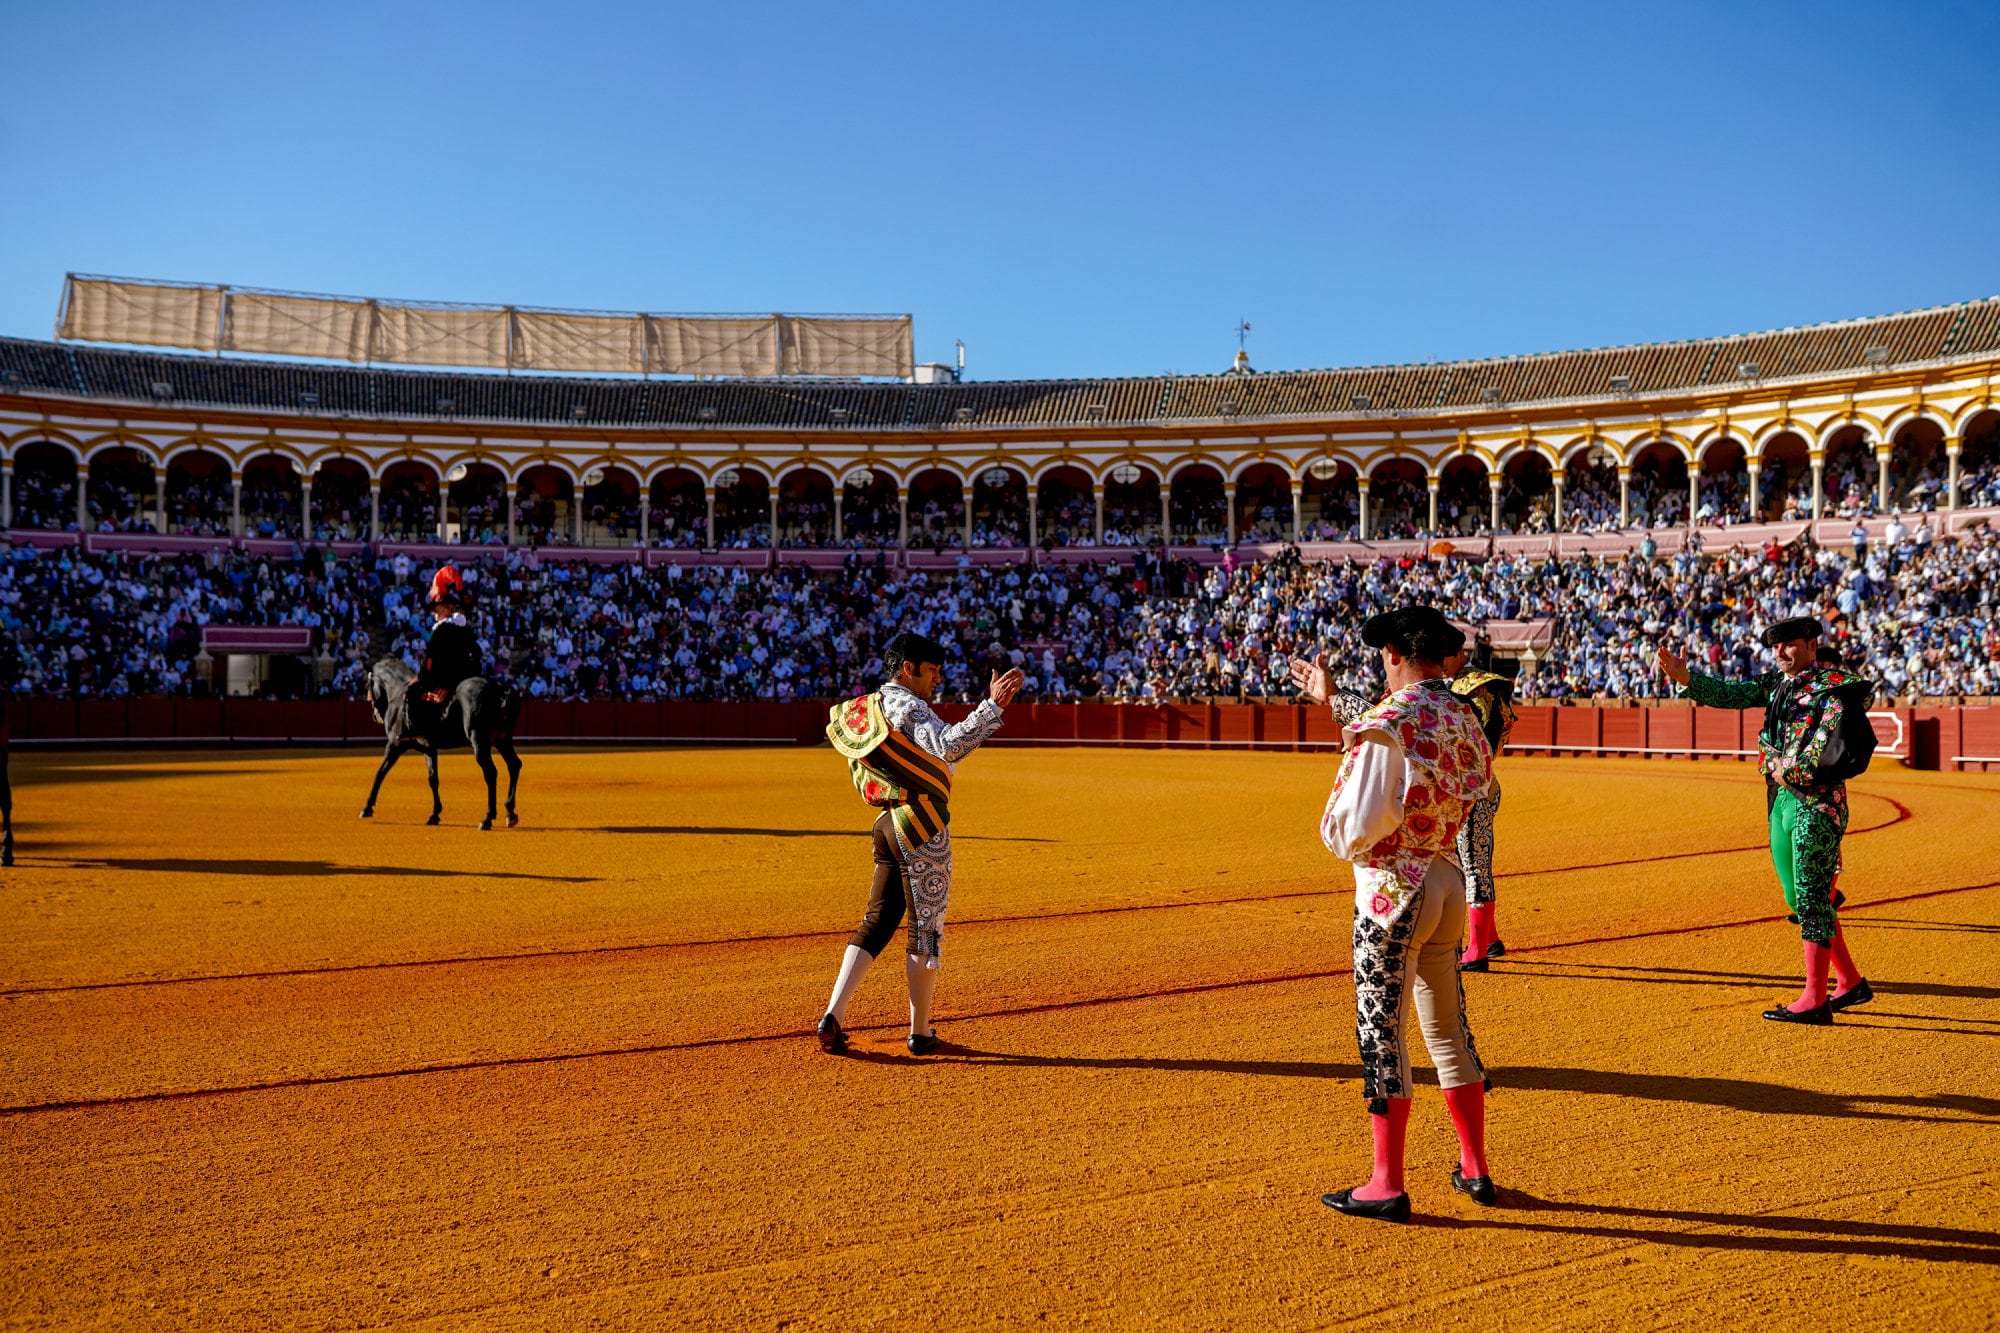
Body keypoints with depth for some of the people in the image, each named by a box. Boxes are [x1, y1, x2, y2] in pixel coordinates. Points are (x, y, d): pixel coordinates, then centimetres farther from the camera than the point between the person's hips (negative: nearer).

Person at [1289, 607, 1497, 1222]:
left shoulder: (1386, 723, -19)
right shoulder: (1464, 718, 5)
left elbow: (1356, 831, -22)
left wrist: (1332, 826, 1)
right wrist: (1331, 700, 29)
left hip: (1392, 891, -7)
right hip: (1449, 882, 8)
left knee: (1381, 1035, 1)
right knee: (1449, 1029, 18)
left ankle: (1387, 1187, 7)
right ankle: (1475, 1170, 27)